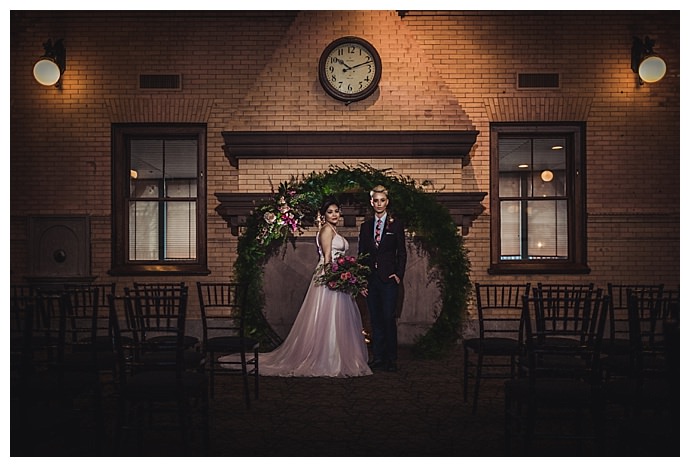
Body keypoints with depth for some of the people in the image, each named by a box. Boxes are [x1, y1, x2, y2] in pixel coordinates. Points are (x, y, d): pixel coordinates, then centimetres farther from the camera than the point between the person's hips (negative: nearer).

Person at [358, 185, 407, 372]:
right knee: (375, 320, 7)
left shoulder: (396, 225, 3)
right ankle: (378, 358, 15)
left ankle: (391, 360, 3)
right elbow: (361, 253, 11)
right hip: (371, 279, 3)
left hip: (389, 279, -3)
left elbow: (401, 253, 3)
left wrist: (399, 274, -8)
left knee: (389, 318, -6)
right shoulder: (365, 226, 12)